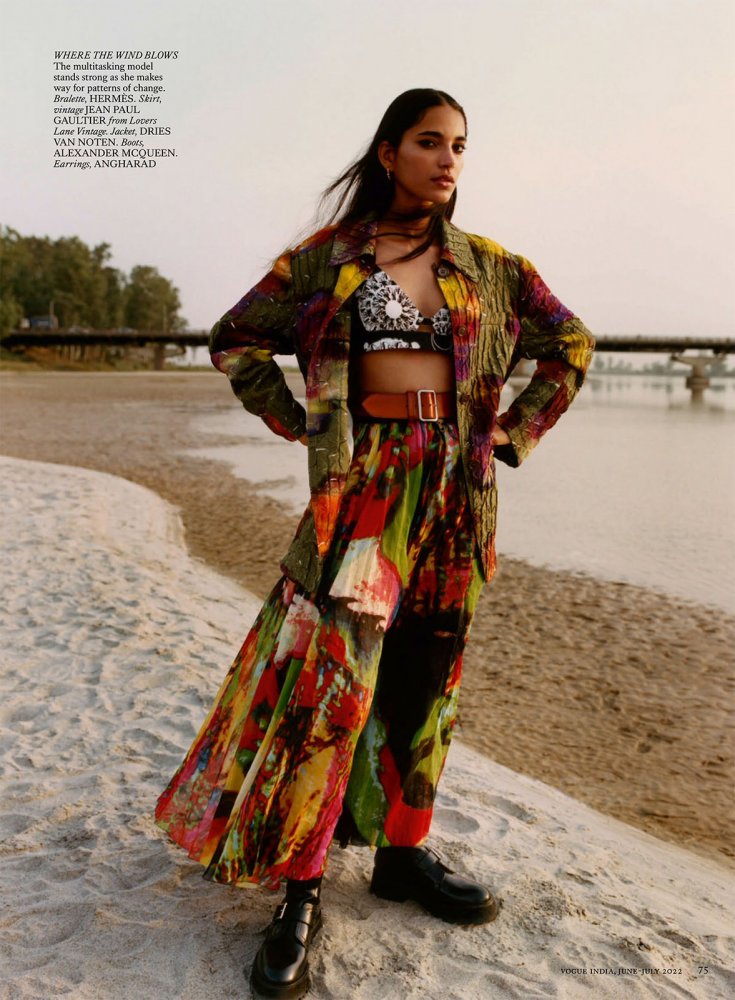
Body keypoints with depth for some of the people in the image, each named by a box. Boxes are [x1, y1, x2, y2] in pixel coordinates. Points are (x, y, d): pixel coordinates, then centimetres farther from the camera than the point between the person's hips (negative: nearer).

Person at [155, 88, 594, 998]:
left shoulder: (490, 266, 11)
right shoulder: (328, 256, 4)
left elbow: (570, 345, 18)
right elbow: (234, 339, 10)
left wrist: (516, 429, 8)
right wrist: (298, 421, 1)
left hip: (456, 487, 4)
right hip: (365, 478, -3)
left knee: (424, 675, 9)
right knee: (334, 672, -12)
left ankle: (404, 852, 25)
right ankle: (300, 891, -2)